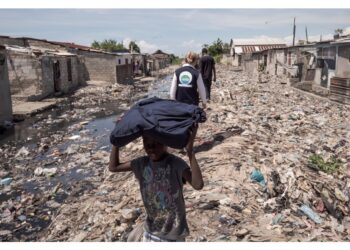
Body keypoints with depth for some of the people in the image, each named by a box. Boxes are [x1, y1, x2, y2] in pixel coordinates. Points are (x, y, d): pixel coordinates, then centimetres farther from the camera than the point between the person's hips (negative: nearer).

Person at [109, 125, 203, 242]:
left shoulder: (176, 164, -23)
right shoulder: (142, 163, -7)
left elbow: (198, 184, -39)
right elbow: (113, 167, 1)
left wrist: (190, 151, -45)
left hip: (173, 232, -5)